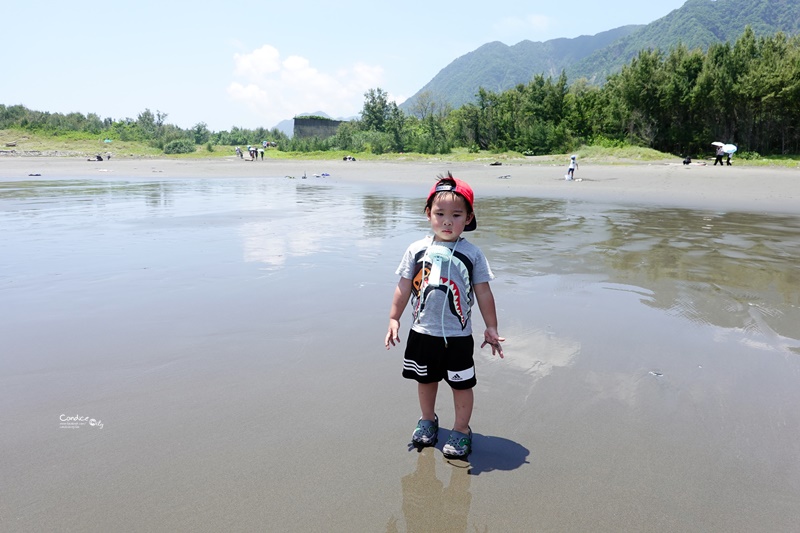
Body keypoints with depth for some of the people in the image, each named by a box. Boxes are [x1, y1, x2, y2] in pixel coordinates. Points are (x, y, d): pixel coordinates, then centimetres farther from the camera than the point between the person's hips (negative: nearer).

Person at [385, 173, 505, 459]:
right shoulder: (417, 250, -3)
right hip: (422, 332, 2)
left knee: (461, 384, 8)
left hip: (457, 335, -2)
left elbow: (483, 292, -2)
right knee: (425, 379, 20)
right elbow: (404, 287, 4)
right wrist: (394, 319, 5)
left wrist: (491, 328, 1)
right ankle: (427, 420, 42)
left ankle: (461, 430, 28)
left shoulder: (472, 254, -7)